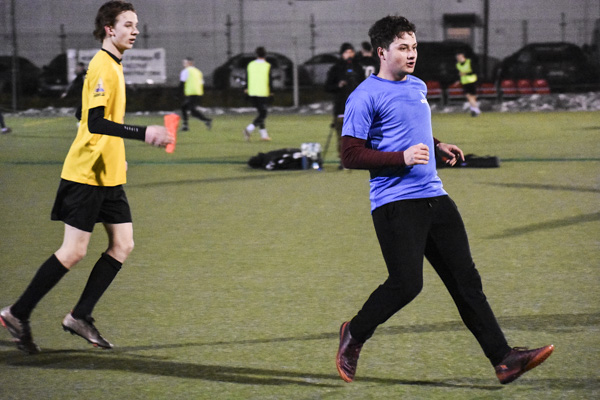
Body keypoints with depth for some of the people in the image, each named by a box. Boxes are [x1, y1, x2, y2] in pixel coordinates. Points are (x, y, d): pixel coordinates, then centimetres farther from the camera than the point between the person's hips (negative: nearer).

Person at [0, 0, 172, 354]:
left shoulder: (113, 65, 14)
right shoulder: (102, 66, -17)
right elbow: (95, 123, -27)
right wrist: (143, 133, -34)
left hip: (109, 175, 9)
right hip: (86, 175, -9)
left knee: (123, 245, 3)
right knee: (73, 252, -7)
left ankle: (80, 317, 9)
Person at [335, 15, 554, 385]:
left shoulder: (419, 87, 18)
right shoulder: (366, 97, -8)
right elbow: (351, 154, -12)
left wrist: (437, 146, 17)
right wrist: (402, 157, -20)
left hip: (434, 197, 7)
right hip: (395, 202, -7)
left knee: (466, 278, 1)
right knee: (406, 285, -13)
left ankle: (502, 359, -2)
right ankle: (354, 335, 14)